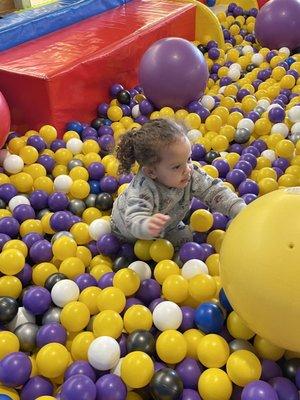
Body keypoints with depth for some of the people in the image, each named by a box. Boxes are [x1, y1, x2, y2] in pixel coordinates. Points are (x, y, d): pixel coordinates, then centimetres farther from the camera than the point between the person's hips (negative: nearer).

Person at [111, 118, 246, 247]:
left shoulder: (192, 174, -28)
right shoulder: (142, 190, -46)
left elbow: (215, 192, -23)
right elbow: (134, 222, -57)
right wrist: (147, 227, -81)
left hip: (168, 226, 4)